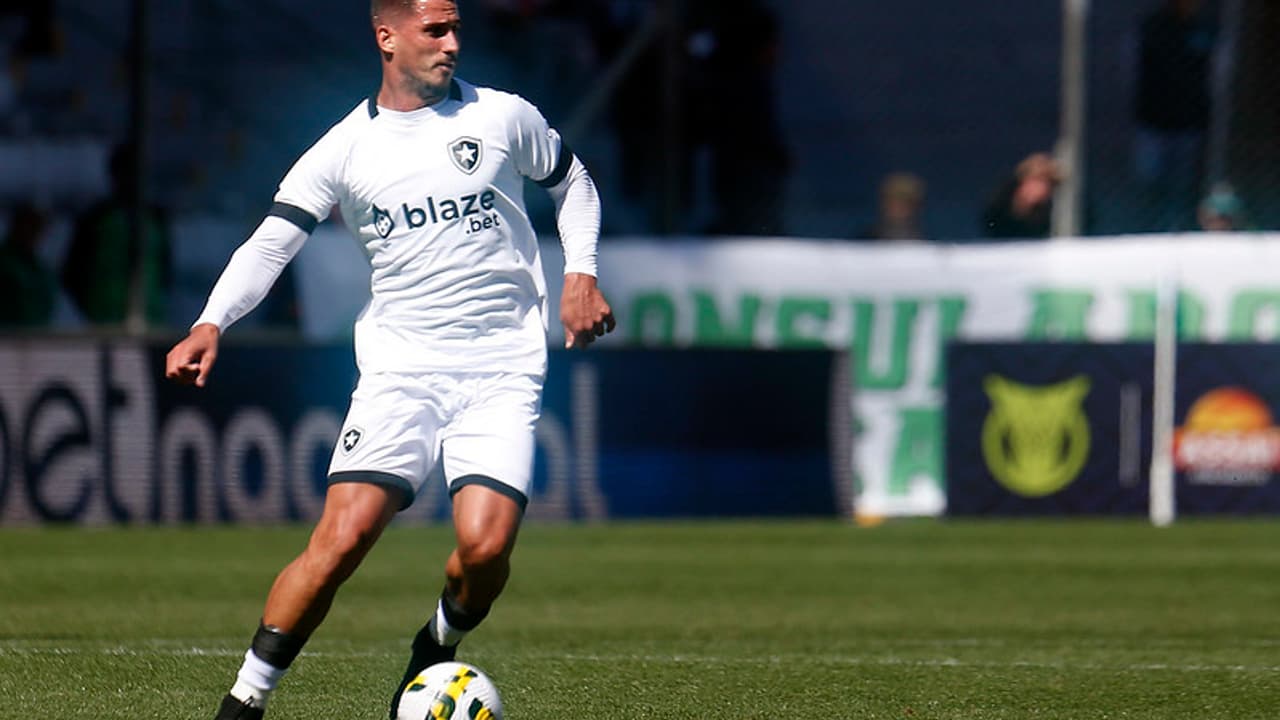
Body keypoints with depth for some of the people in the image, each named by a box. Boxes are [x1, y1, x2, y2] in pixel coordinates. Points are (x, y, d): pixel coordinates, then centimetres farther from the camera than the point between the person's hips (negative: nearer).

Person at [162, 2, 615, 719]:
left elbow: (573, 182, 21)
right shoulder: (345, 149, 3)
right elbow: (271, 241, -1)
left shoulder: (503, 117, 4)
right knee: (343, 538, -16)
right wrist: (211, 323, -16)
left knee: (485, 546, -18)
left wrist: (581, 274, 8)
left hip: (502, 372, 0)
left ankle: (437, 649, 15)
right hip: (399, 370, 0)